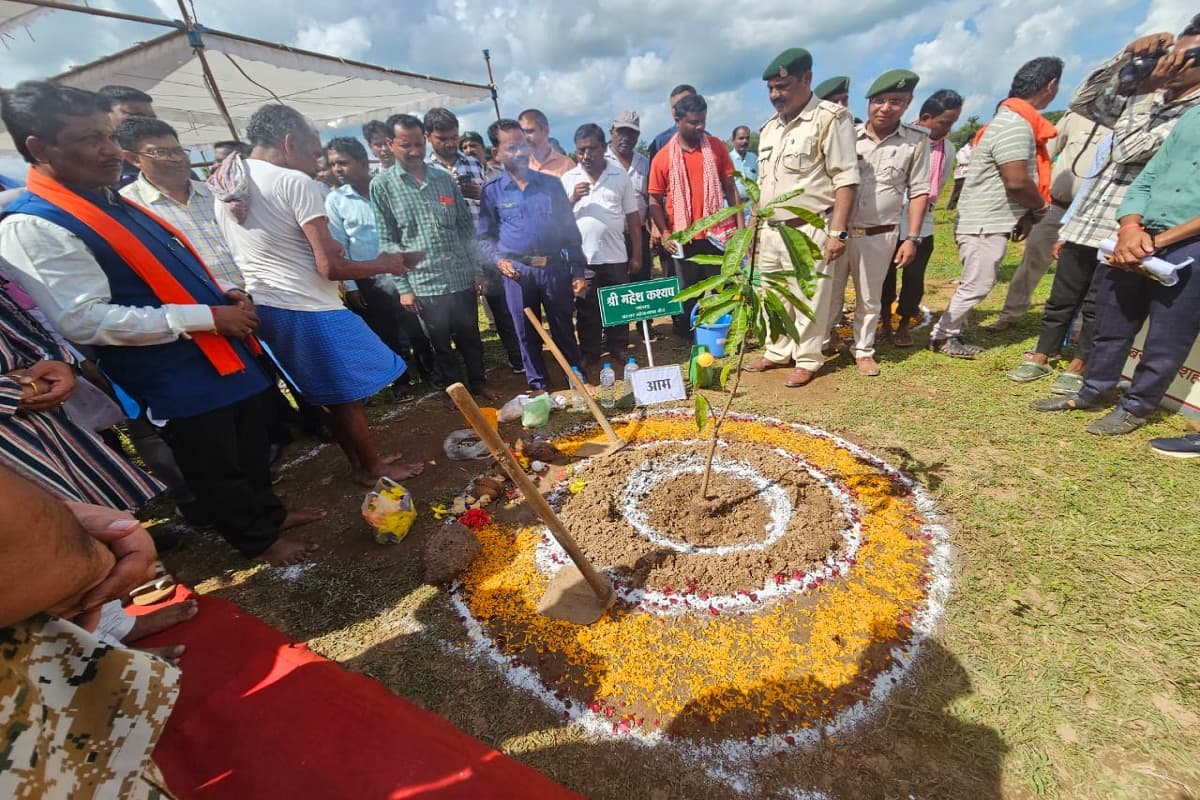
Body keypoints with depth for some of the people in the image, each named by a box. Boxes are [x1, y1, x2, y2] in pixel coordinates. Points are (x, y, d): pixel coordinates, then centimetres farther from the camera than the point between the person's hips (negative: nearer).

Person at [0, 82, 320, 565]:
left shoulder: (116, 202, 13)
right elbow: (87, 321, -22)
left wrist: (224, 295, 2)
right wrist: (208, 317, -21)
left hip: (222, 354, 8)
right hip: (175, 377, -8)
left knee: (252, 449, 22)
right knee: (214, 467, 11)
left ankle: (268, 512, 43)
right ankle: (259, 540, 30)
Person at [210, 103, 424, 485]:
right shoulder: (296, 182, -14)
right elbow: (330, 267, -19)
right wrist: (383, 264, -3)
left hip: (262, 309, 8)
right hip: (307, 311, -8)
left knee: (330, 396, 19)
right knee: (347, 395, 8)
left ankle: (360, 463, 31)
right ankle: (372, 467, 23)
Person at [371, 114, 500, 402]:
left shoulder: (445, 178, 7)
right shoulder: (382, 186, -1)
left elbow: (467, 227, 10)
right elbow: (387, 241, -2)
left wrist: (478, 270, 5)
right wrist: (403, 287, -7)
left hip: (463, 279, 3)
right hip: (425, 284, -2)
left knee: (470, 338, 14)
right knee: (442, 345, 10)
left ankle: (479, 383, 34)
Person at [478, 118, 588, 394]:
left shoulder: (551, 184, 7)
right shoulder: (491, 191, 5)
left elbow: (570, 230, 6)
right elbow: (485, 236, 5)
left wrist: (578, 271, 1)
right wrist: (498, 260, -14)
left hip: (555, 268, 0)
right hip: (517, 272, 0)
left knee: (564, 329, 8)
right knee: (527, 333, 9)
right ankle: (538, 385, 24)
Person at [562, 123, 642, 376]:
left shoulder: (620, 175, 5)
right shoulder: (568, 179, 5)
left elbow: (633, 216, 6)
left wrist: (637, 254, 4)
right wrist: (572, 199, -12)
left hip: (615, 256, 0)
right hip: (582, 258, 0)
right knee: (586, 310, 7)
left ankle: (619, 349, 25)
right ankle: (589, 355, 19)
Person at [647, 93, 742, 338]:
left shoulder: (716, 147, 5)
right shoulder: (662, 158, -1)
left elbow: (730, 188, 7)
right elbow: (654, 201, 2)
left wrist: (740, 225, 0)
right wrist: (664, 234, -9)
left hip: (715, 233, 2)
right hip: (683, 239, -1)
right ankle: (688, 340, 22)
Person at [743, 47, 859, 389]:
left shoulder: (830, 118, -6)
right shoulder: (769, 128, 16)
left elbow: (845, 179, -11)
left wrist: (838, 231, -18)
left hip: (808, 230, -7)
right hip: (770, 230, 7)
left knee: (808, 300, -1)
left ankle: (807, 360, 12)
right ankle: (778, 352, 25)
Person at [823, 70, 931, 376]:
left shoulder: (916, 141, 2)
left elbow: (918, 191, 3)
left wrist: (912, 238, -4)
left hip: (880, 235, 0)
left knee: (869, 298, 10)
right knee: (830, 292, 7)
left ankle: (864, 350, 23)